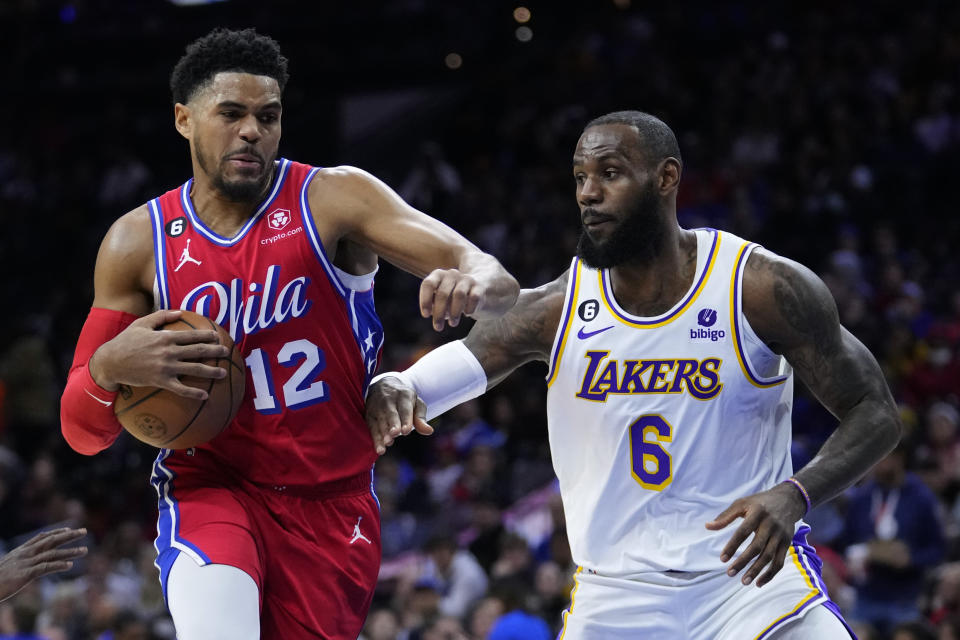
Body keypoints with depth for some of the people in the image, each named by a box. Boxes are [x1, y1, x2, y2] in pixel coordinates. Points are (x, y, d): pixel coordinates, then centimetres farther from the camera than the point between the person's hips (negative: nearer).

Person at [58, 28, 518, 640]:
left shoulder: (334, 199, -7)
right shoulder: (139, 242, -1)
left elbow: (498, 287, -18)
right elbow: (82, 431, 3)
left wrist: (472, 285, -43)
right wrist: (109, 368, -21)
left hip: (331, 501, 1)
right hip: (210, 489, -1)